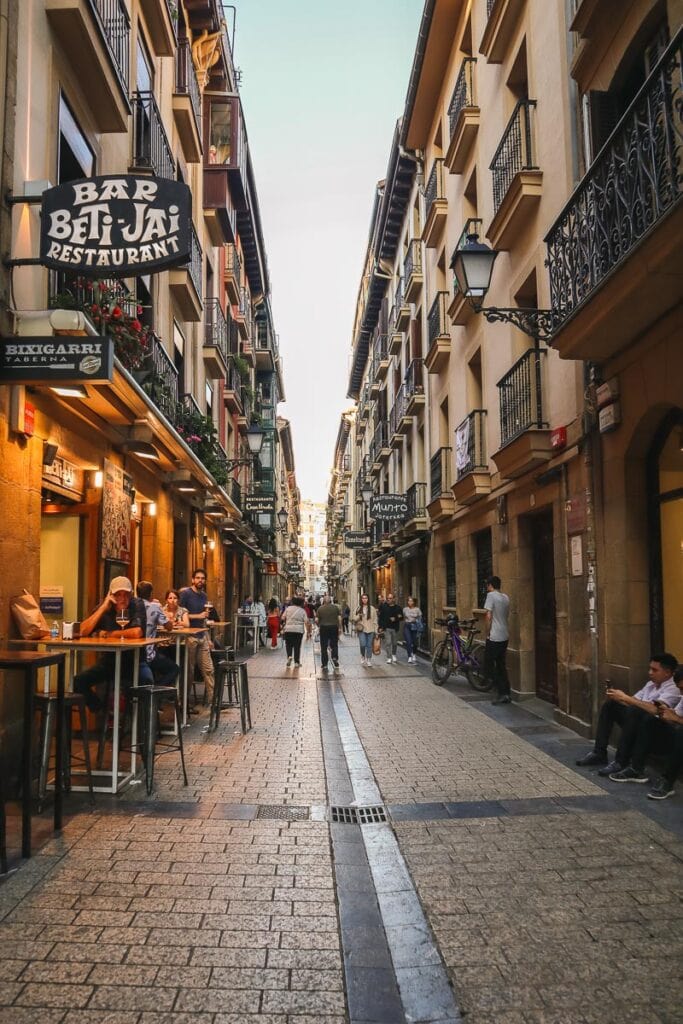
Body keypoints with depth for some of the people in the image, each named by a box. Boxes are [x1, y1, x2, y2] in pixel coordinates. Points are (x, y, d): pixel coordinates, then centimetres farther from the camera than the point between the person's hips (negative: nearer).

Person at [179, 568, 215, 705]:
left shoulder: (204, 595, 15)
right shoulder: (185, 593, -4)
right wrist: (198, 616, -12)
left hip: (202, 637, 6)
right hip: (189, 636, -6)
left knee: (208, 669, 2)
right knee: (189, 670, 1)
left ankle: (211, 699, 5)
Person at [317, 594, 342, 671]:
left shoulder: (320, 608, 0)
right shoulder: (336, 607, 2)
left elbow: (317, 620, -3)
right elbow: (339, 618, -3)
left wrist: (319, 626, 14)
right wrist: (340, 627, 5)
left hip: (324, 628, 0)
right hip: (334, 627, 1)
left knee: (323, 647, 6)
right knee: (334, 645, 14)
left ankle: (324, 665, 5)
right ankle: (335, 657, -12)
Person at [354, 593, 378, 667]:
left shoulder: (372, 609, 3)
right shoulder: (358, 608, 5)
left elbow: (375, 620, 6)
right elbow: (354, 619, 6)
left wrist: (376, 631, 3)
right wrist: (358, 616, -15)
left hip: (370, 630, 0)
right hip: (361, 630, 0)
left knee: (369, 646, 3)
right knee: (363, 644, -13)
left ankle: (369, 660, 15)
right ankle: (363, 657, 14)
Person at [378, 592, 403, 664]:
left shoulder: (398, 607, 3)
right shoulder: (383, 606, 1)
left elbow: (401, 618, 4)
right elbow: (380, 617, 2)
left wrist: (395, 619, -15)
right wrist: (380, 626, -4)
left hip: (395, 628, 1)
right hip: (386, 628, -1)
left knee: (394, 643, 11)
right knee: (388, 643, -7)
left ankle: (394, 655, 35)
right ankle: (389, 658, -2)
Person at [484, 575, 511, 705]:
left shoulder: (491, 595, -11)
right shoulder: (506, 597, 10)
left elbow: (489, 616, -15)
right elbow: (507, 616, 15)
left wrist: (487, 633, -6)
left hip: (494, 637, -8)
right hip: (505, 636, 8)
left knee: (488, 666, 0)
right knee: (501, 665, 15)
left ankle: (503, 693, -7)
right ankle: (506, 694, 14)